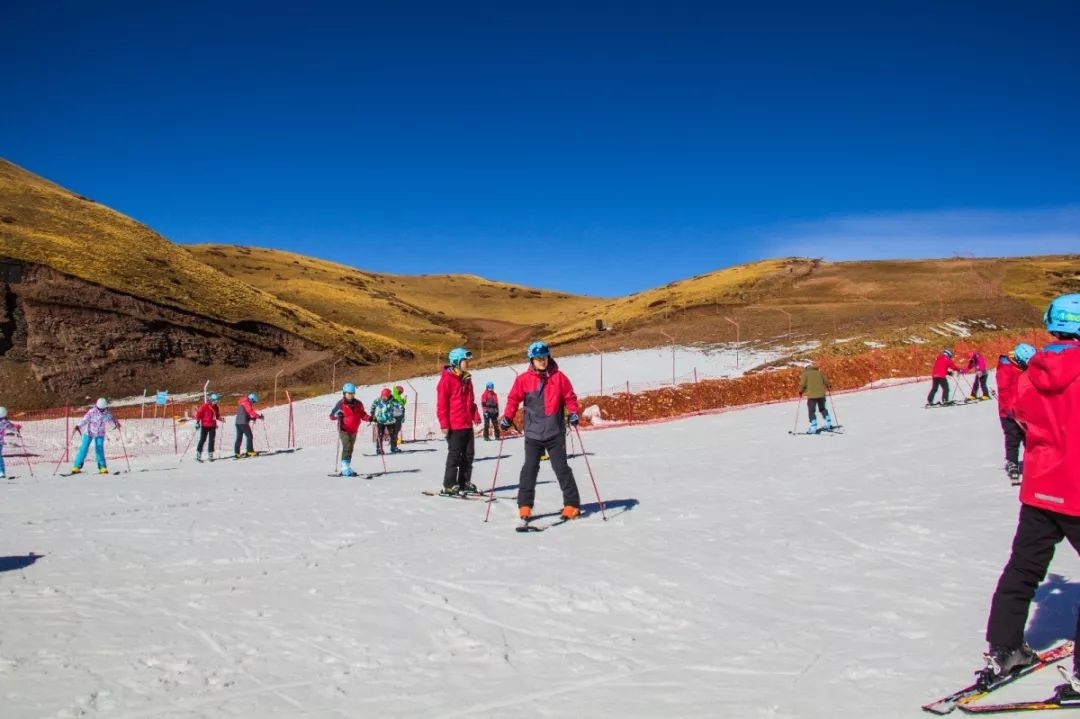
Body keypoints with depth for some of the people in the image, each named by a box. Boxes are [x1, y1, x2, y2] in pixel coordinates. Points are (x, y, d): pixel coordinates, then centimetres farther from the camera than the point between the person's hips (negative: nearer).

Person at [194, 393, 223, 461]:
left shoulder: (216, 407, 10)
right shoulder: (205, 406, -9)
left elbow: (217, 415, 20)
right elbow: (199, 414, -10)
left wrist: (220, 419, 0)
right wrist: (198, 422, -16)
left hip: (213, 426, 5)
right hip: (205, 426, -5)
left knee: (212, 440, 5)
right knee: (202, 440, -4)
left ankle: (210, 455, 12)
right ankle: (198, 455, 0)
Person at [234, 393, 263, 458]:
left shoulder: (243, 403, 21)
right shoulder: (247, 403, -10)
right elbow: (251, 412, -19)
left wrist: (253, 418, 9)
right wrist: (259, 416, -13)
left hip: (238, 422, 10)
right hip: (243, 423, -10)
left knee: (239, 438, 10)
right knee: (250, 436, -5)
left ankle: (237, 453, 10)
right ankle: (250, 451, -7)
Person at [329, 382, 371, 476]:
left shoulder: (358, 404, 4)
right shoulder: (341, 404, -8)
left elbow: (362, 415, 10)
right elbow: (331, 416, -5)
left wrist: (369, 418, -8)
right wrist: (337, 414, -27)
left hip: (354, 431, 6)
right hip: (344, 430, -6)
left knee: (350, 449, 14)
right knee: (347, 447, -20)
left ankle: (346, 468, 26)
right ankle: (345, 468, -21)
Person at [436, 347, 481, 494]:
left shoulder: (466, 379, 14)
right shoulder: (447, 379, -10)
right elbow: (441, 403, -13)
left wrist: (476, 415, 10)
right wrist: (444, 424, -15)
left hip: (468, 424, 8)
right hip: (454, 426, -8)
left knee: (468, 454, 10)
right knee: (454, 455, -2)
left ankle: (464, 483, 20)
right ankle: (449, 485, 6)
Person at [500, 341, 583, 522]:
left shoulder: (559, 377, 1)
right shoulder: (523, 379, 1)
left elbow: (569, 397, 5)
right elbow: (513, 399, 6)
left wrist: (573, 412, -10)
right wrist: (507, 417, -5)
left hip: (555, 433, -1)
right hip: (533, 433, 1)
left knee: (561, 468, 2)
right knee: (529, 469, 2)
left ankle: (572, 504, 9)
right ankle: (524, 506, 9)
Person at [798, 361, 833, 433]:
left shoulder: (805, 374, -2)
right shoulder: (819, 372, 10)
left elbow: (802, 384, -7)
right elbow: (826, 381, 14)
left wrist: (801, 391, 11)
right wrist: (828, 386, 35)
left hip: (812, 395, -5)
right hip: (821, 395, 5)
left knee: (812, 411, 0)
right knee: (823, 409, 24)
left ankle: (813, 428, -9)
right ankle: (828, 424, 23)